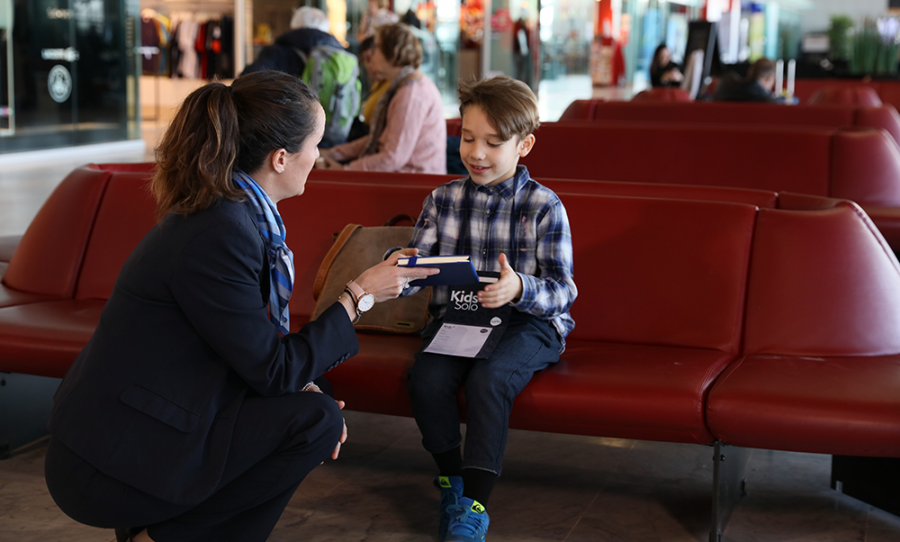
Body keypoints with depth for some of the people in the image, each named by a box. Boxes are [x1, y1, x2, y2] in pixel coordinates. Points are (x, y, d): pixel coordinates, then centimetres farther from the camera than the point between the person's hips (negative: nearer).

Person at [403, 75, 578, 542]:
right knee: (427, 377, -26)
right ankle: (451, 478, -1)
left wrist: (520, 289, -32)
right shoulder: (442, 200, 7)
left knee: (488, 378, -33)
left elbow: (563, 290, -10)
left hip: (528, 324, -3)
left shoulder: (543, 206, -5)